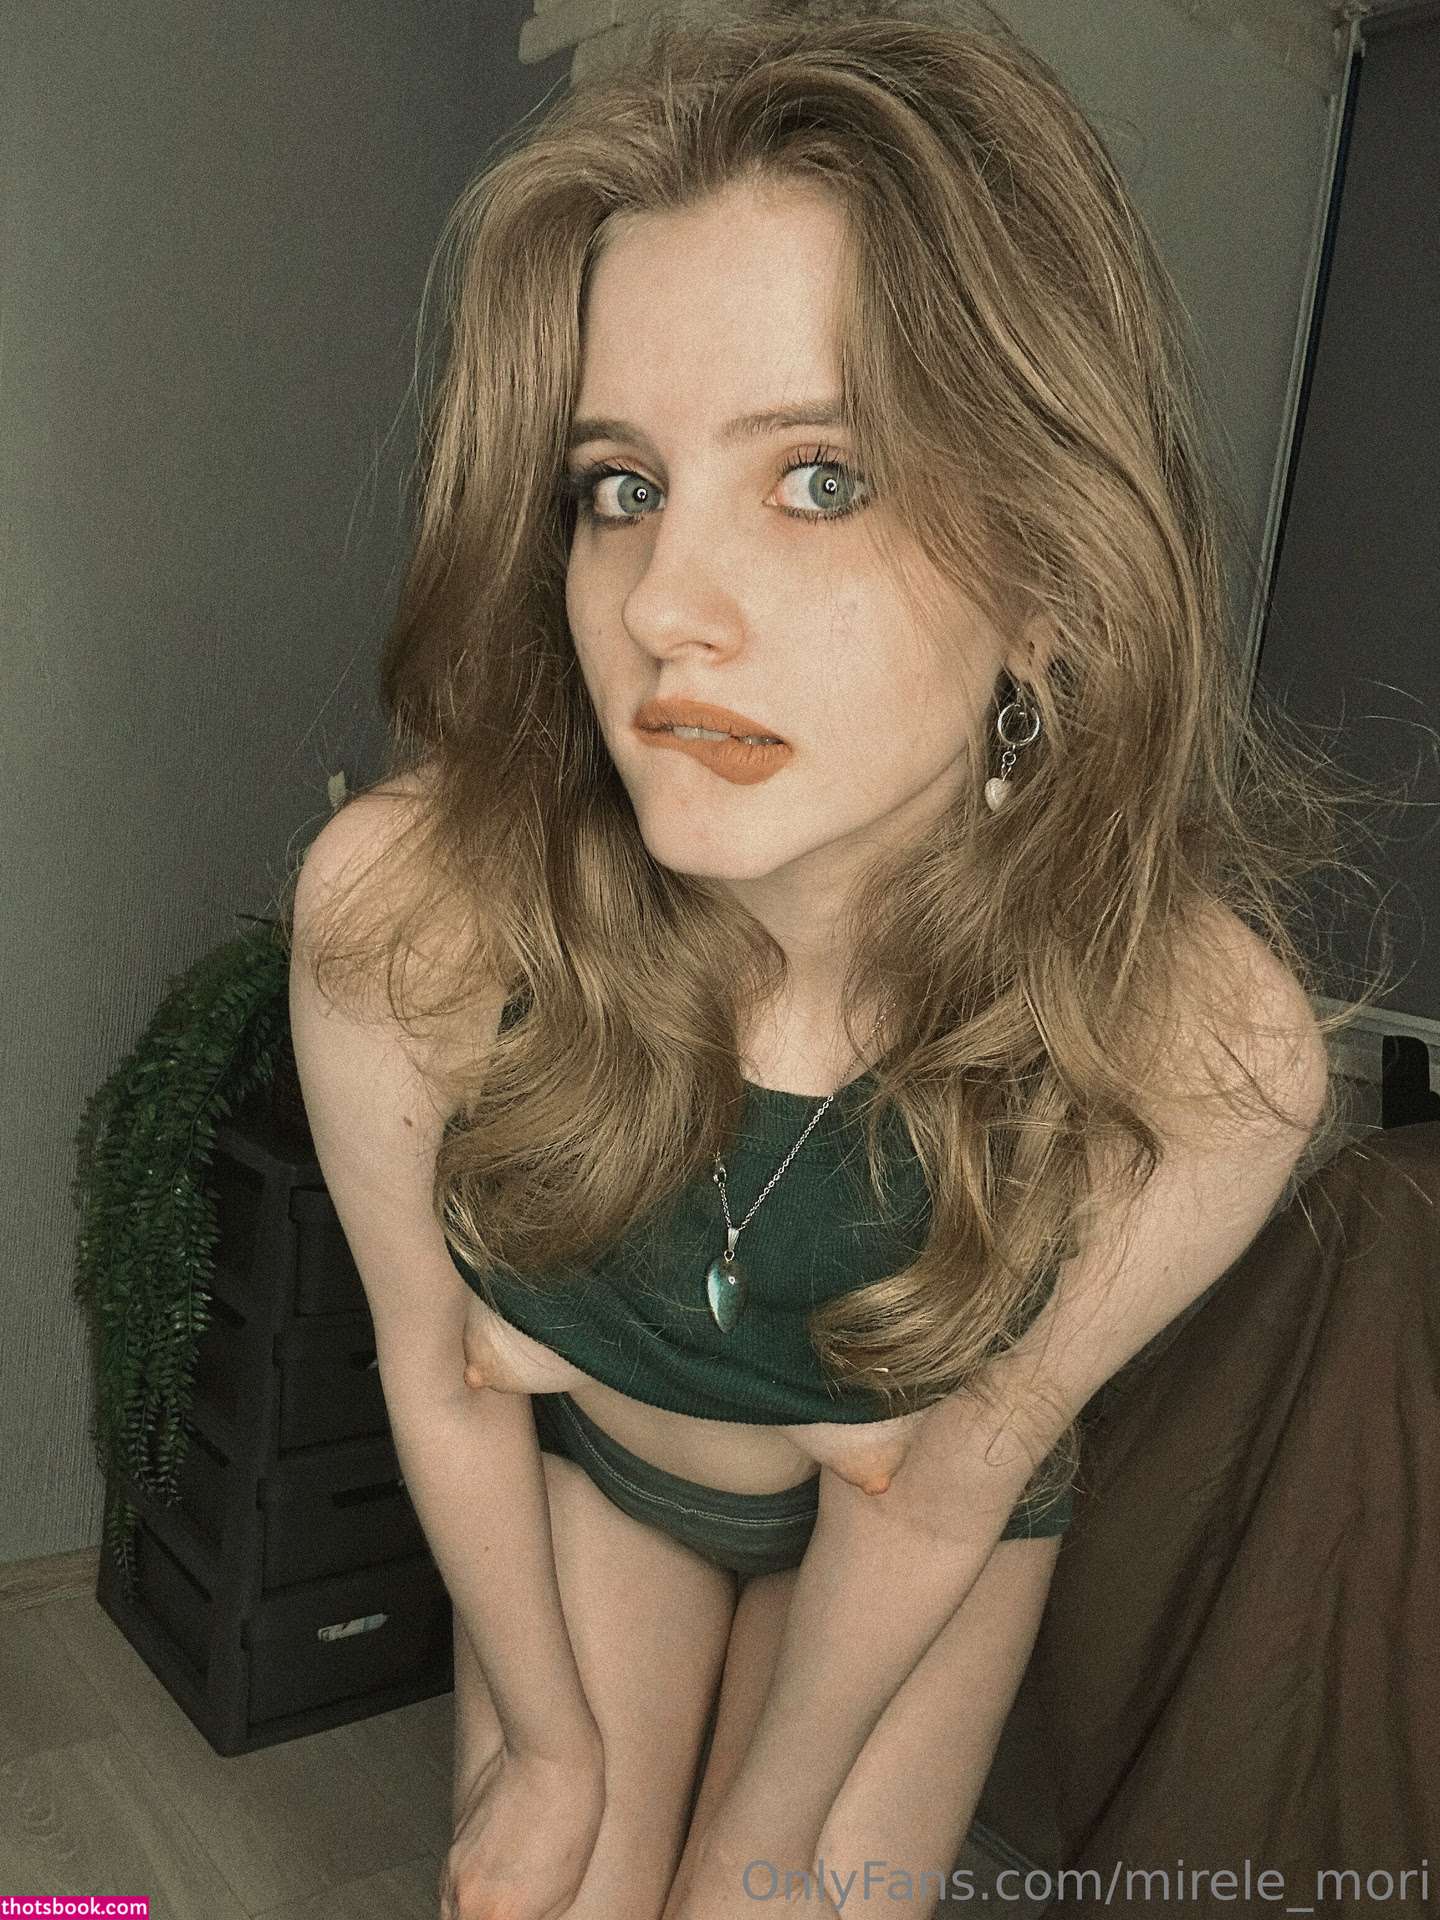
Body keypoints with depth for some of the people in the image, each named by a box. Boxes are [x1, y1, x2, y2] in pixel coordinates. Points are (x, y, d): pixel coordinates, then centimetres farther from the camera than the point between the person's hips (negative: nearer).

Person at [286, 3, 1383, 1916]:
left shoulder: (1211, 1059, -34)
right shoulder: (403, 911, -34)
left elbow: (940, 1483, -17)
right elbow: (440, 1372, -15)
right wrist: (560, 1744, -1)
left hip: (930, 1523, 0)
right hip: (581, 1470, 1)